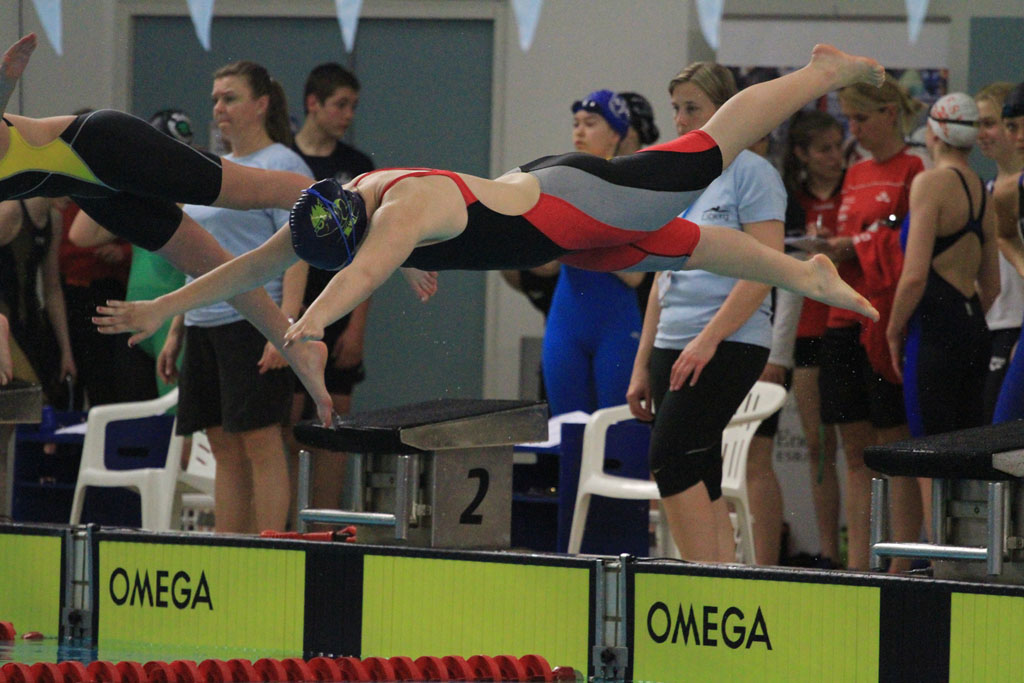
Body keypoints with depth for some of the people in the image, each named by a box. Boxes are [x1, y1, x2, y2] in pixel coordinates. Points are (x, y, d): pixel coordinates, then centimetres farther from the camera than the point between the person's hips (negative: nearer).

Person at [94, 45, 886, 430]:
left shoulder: (407, 207, -39)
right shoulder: (335, 209, -13)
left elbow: (366, 271, -58)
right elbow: (254, 263, -8)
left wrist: (308, 324, -74)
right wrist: (163, 308, -14)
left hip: (576, 203, -7)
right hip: (537, 205, 7)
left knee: (709, 152, 7)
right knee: (690, 248, 23)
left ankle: (831, 71, 26)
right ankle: (806, 275, 41)